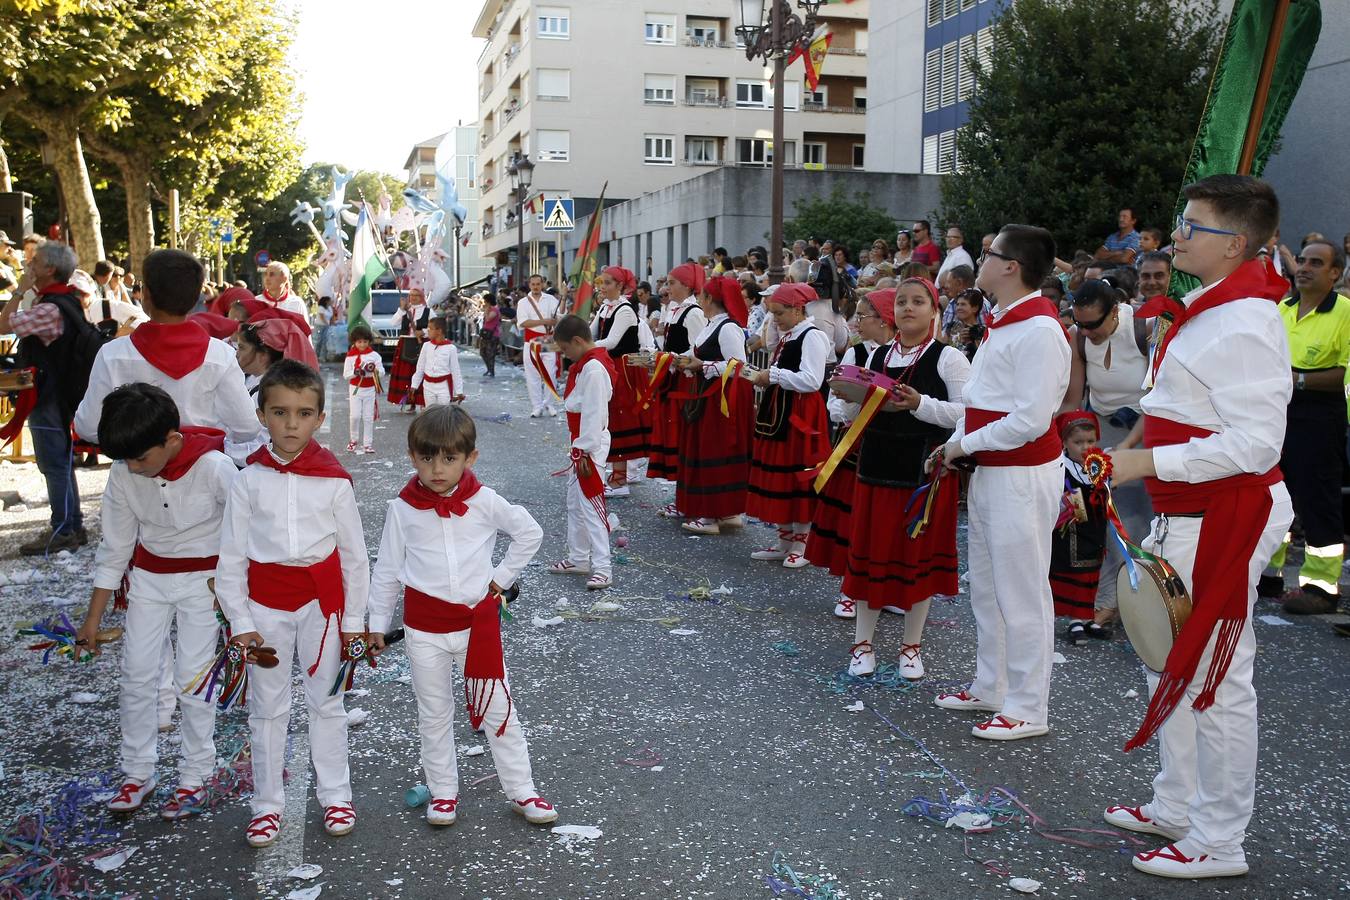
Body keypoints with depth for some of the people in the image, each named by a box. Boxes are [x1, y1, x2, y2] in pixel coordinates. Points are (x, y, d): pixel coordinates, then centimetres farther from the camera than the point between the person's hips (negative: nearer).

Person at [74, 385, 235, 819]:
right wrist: (93, 617, 2)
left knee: (193, 678, -1)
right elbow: (115, 547, -1)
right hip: (149, 577, 4)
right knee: (137, 674, 6)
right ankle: (137, 773, 21)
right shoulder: (122, 475, -11)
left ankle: (194, 778, 13)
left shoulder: (214, 468, -25)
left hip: (204, 578, -4)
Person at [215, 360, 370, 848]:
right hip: (266, 602, 1)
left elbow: (353, 552, 0)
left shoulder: (334, 479, -7)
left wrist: (354, 618, 2)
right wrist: (239, 621, -4)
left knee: (326, 701, 11)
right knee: (267, 708, 10)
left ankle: (335, 795, 25)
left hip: (321, 598, -1)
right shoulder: (248, 480, -5)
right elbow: (230, 556, 0)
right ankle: (267, 804, 24)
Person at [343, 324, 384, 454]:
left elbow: (382, 373, -3)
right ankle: (354, 440, 14)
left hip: (370, 390, 1)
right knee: (354, 416, -8)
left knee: (368, 418, 3)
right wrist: (355, 372, -22)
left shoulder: (374, 355, -1)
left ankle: (367, 443, 9)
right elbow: (345, 375, -3)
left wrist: (374, 370, -23)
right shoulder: (350, 356, -2)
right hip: (355, 389, -1)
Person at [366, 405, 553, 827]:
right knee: (434, 714, 13)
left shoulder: (485, 501, -7)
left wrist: (501, 577, 3)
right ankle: (442, 792, 28)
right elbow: (387, 570, 4)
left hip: (478, 621, 0)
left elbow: (530, 532, 7)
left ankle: (522, 791, 18)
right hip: (425, 627, 1)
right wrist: (377, 625, 8)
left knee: (498, 709, 7)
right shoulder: (402, 509, -6)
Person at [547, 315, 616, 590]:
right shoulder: (585, 364, 12)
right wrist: (579, 449, 16)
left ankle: (602, 568, -6)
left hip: (590, 446, -11)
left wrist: (586, 452, -21)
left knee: (591, 505, -9)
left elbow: (593, 414, -22)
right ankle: (578, 558, 28)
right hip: (581, 443, 11)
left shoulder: (594, 369, -20)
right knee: (575, 504, 17)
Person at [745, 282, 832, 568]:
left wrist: (773, 375, -16)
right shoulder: (787, 337, 16)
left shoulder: (812, 336, -12)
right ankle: (784, 540, 22)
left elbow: (811, 381, -22)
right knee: (777, 478, 11)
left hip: (801, 416, -9)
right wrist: (764, 378, 3)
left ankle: (800, 544, 10)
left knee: (797, 478, -1)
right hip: (778, 414, 9)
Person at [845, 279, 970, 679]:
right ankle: (863, 641, 20)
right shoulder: (878, 355, 11)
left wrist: (920, 404, -22)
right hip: (877, 465, 4)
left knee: (918, 553, 6)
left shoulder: (948, 358, -5)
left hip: (926, 469, -4)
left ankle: (912, 645, 21)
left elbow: (967, 412, -13)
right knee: (869, 550, 7)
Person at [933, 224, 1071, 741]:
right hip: (988, 471, 11)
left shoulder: (1038, 330, -19)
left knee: (1021, 594, -1)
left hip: (1023, 475, -10)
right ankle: (990, 688, 32)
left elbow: (1030, 419, -24)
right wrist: (956, 444, 5)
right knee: (985, 587, 19)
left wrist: (965, 445, -14)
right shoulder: (1002, 324, 12)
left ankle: (1027, 710, 11)